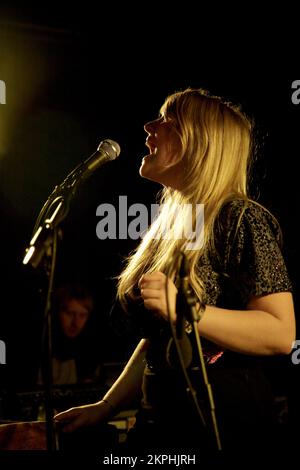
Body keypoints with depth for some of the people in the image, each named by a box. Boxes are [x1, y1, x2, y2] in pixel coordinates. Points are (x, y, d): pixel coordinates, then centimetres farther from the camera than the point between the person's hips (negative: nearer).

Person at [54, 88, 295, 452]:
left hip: (225, 424, -7)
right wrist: (106, 407, 15)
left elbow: (281, 334, -20)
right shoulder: (169, 226, 11)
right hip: (159, 420, 7)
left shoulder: (239, 218, -12)